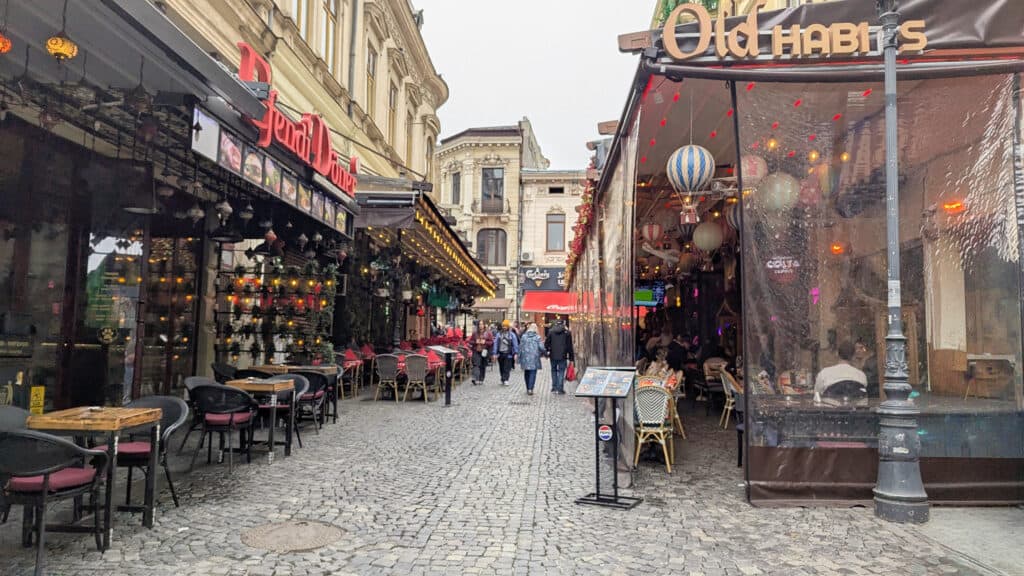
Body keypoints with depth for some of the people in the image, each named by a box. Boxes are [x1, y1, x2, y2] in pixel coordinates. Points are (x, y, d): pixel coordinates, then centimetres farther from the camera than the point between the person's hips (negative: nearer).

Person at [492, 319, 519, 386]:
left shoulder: (512, 334, 1)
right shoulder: (499, 334, 7)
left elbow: (515, 344, -1)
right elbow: (495, 343, 5)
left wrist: (516, 353, -8)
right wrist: (494, 353, -1)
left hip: (508, 354, -3)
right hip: (500, 353, 3)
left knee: (507, 368, -9)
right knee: (501, 368, 10)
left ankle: (505, 380, -11)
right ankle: (503, 380, 23)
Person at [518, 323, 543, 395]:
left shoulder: (524, 336, 2)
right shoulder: (537, 337, -5)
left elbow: (520, 347, 4)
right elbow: (541, 347, -11)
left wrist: (519, 357, 11)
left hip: (525, 357, 3)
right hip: (534, 357, -3)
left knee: (526, 373, 14)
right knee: (533, 373, -2)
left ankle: (528, 388, 22)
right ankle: (530, 389, -13)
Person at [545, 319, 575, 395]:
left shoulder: (551, 332, 1)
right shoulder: (567, 332, -1)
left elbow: (546, 343, 4)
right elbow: (569, 346, 1)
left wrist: (547, 351, 17)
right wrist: (571, 356, 5)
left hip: (553, 355, 2)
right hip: (562, 356, -2)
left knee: (554, 370, 15)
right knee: (561, 371, 3)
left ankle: (554, 387, 16)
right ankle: (560, 389, -1)